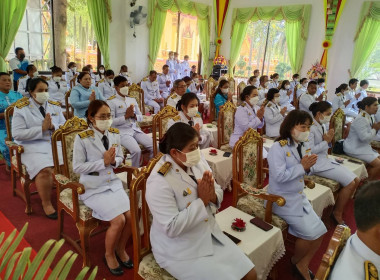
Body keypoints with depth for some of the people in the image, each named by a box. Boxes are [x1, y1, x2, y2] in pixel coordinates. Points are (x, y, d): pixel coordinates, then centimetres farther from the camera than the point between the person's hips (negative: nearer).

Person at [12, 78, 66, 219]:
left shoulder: (55, 106, 13)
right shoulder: (21, 109, 1)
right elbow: (17, 134, -7)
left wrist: (53, 126, -11)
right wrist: (42, 128, -16)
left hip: (55, 144, 4)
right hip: (33, 147, -4)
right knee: (45, 170, -30)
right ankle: (46, 203, -6)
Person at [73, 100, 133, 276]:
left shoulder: (114, 134, 2)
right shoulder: (82, 138, -14)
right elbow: (77, 167, -14)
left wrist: (113, 161, -13)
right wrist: (103, 162, -21)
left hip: (113, 183, 5)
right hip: (93, 188, -5)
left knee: (131, 215, -11)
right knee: (118, 220, -19)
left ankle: (121, 249, 19)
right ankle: (109, 255, 12)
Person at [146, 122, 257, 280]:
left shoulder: (197, 162, -3)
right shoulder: (159, 181, -25)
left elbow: (219, 195, 4)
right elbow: (171, 228, -26)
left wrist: (212, 196, -20)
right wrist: (201, 201, -25)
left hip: (211, 236, 7)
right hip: (180, 252, -6)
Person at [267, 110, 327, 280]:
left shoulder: (303, 146, 2)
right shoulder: (278, 147, -20)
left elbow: (303, 172, 11)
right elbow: (279, 176, -27)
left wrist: (308, 167, -12)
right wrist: (302, 166, -22)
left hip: (299, 196, 8)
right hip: (283, 199, -8)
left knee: (320, 231, 5)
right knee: (310, 232, -6)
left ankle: (303, 265, 25)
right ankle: (296, 262, 25)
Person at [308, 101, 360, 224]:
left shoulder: (323, 126, 9)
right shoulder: (311, 128, -17)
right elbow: (310, 150, -24)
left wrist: (329, 140, -3)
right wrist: (326, 141, -14)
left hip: (326, 160, 9)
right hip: (317, 164, -9)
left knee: (356, 181, 4)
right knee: (350, 183, -13)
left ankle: (339, 209, 14)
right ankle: (337, 214, 4)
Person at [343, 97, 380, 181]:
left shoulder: (368, 117, 10)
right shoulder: (361, 119, -21)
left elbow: (369, 135, 17)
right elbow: (364, 137, -25)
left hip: (363, 146, 11)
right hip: (355, 149, -11)